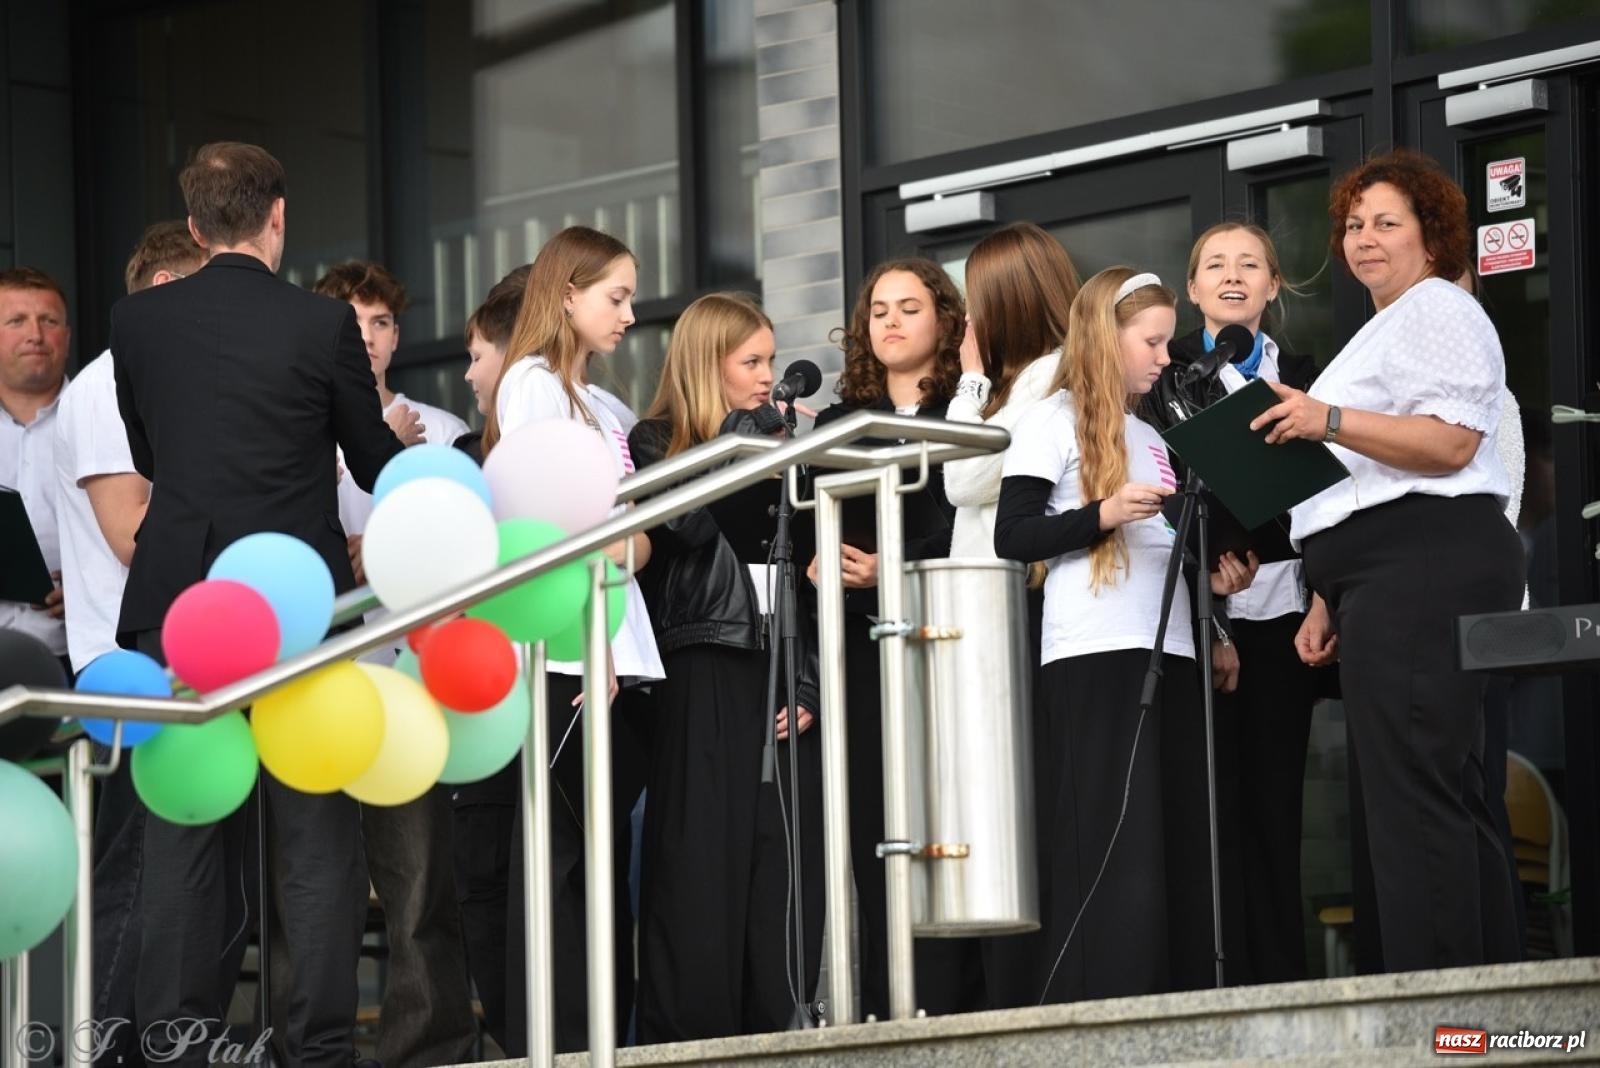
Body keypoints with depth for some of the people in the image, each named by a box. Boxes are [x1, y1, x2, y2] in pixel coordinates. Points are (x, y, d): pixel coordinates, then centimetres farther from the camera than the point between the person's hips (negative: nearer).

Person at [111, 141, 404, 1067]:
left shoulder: (139, 321, 2)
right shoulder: (324, 325, -6)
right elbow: (378, 468, 6)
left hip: (177, 607, 3)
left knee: (185, 838, 8)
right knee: (318, 837, 3)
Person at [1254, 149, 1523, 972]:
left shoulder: (1436, 311, -3)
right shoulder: (1385, 329, 29)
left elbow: (1449, 443, -17)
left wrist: (1330, 422, -24)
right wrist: (1330, 602, 24)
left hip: (1425, 567, -11)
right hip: (1392, 585, 11)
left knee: (1411, 790, -16)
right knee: (1445, 793, 8)